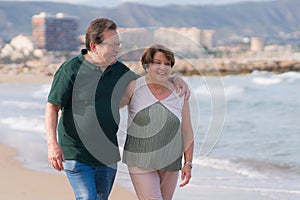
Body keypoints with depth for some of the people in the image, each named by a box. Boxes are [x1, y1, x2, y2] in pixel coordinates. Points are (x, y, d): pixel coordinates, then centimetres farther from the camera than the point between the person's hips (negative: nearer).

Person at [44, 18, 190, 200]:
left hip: (107, 155, 6)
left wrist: (176, 79, 4)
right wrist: (52, 144, -21)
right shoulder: (70, 70, -10)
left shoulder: (118, 70, 7)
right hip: (76, 154, -6)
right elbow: (52, 108, -9)